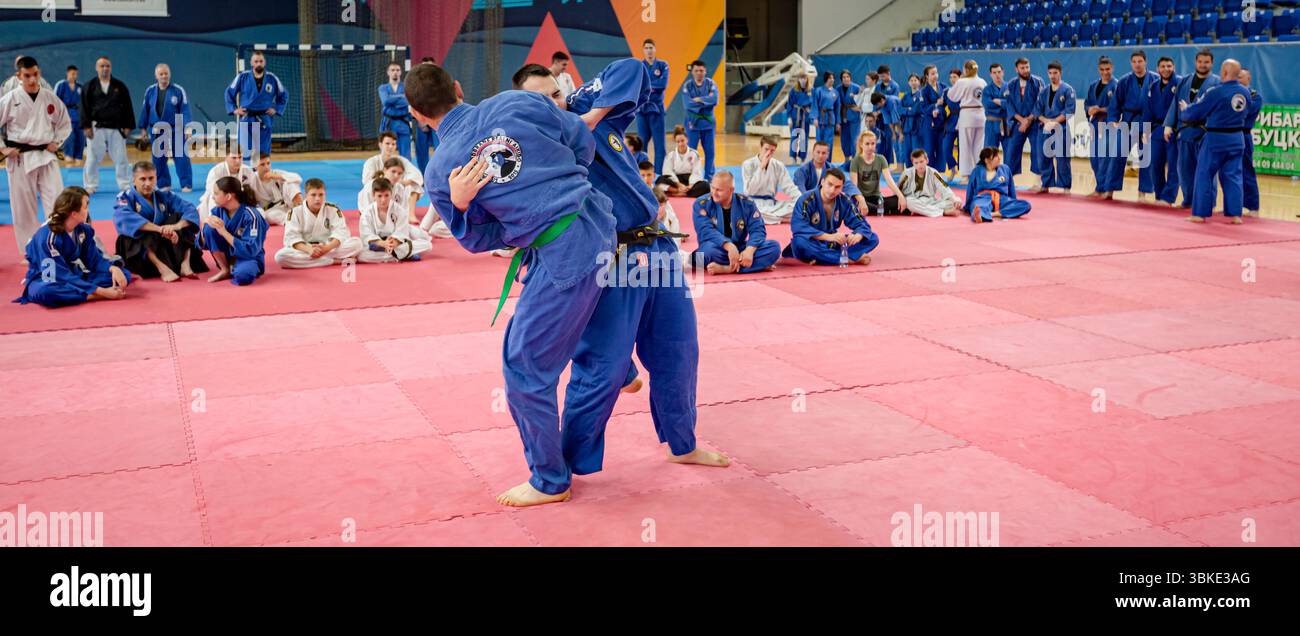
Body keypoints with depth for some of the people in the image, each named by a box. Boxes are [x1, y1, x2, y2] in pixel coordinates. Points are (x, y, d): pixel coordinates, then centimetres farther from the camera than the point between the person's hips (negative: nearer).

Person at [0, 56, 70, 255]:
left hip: (46, 156, 2)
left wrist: (57, 142, 3)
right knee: (24, 208, 5)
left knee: (57, 202, -3)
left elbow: (65, 123, 15)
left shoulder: (51, 98, 2)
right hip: (20, 159, -2)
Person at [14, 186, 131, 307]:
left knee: (123, 275, -11)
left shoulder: (83, 229, -3)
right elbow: (61, 276, -27)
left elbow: (94, 259, 0)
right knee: (46, 292, -44)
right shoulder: (47, 236, -24)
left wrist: (113, 269, -25)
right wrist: (101, 292, -33)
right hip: (46, 281, -6)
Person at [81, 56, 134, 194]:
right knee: (93, 158, 2)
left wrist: (127, 126, 0)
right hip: (96, 127, -1)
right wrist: (86, 126, -9)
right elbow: (85, 107, -1)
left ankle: (125, 185, 13)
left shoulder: (119, 86, 6)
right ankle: (90, 186, 12)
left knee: (120, 157, 4)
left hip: (116, 128, 1)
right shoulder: (89, 86, 2)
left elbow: (127, 107, 7)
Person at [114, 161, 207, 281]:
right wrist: (159, 229, -42)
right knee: (143, 231, -33)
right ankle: (163, 269, -41)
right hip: (136, 250, -3)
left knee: (183, 221, -14)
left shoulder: (164, 196, 3)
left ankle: (185, 264, -25)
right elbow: (124, 218, -30)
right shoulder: (126, 197, -7)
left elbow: (190, 209, -12)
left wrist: (177, 226, -35)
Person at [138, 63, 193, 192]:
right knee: (158, 159, 7)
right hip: (156, 132, 3)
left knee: (181, 157, -4)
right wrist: (143, 128, 10)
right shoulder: (150, 91, 4)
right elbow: (145, 110, 10)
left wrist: (187, 127, -13)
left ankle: (186, 184, 3)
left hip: (175, 130, -3)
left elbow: (185, 110, -5)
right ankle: (164, 184, 18)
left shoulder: (178, 90, -4)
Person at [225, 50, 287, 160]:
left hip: (265, 121, 1)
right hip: (247, 120, -1)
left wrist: (277, 109, 5)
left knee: (263, 153, 5)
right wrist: (234, 109, 3)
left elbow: (284, 95, 15)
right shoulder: (243, 77, -1)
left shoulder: (272, 78, 2)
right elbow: (229, 92, 10)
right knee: (245, 154, -6)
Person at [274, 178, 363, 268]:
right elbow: (292, 237, -11)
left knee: (357, 242, -22)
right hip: (305, 249, 0)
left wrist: (327, 248, -28)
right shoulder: (295, 212, -1)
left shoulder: (333, 210, 2)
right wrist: (309, 250, -30)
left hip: (329, 248, 0)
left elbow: (341, 232, -9)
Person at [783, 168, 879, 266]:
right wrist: (829, 236, -37)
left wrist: (858, 236, -26)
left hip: (833, 245, 5)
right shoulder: (807, 200, -16)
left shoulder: (844, 201, -2)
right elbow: (798, 227, -28)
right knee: (800, 242, -40)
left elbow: (861, 223, 0)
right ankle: (850, 259, -34)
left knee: (873, 239, -9)